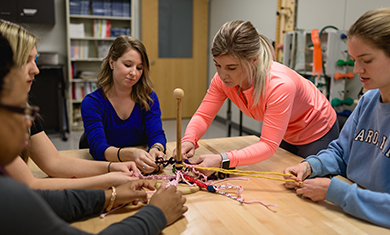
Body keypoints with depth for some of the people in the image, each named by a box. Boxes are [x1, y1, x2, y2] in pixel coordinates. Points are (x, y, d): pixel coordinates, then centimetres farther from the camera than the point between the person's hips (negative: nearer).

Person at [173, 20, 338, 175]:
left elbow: (269, 146, -41)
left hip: (317, 135, -5)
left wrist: (222, 160, -54)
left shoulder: (280, 85, -42)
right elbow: (203, 115, -17)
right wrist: (189, 140, -39)